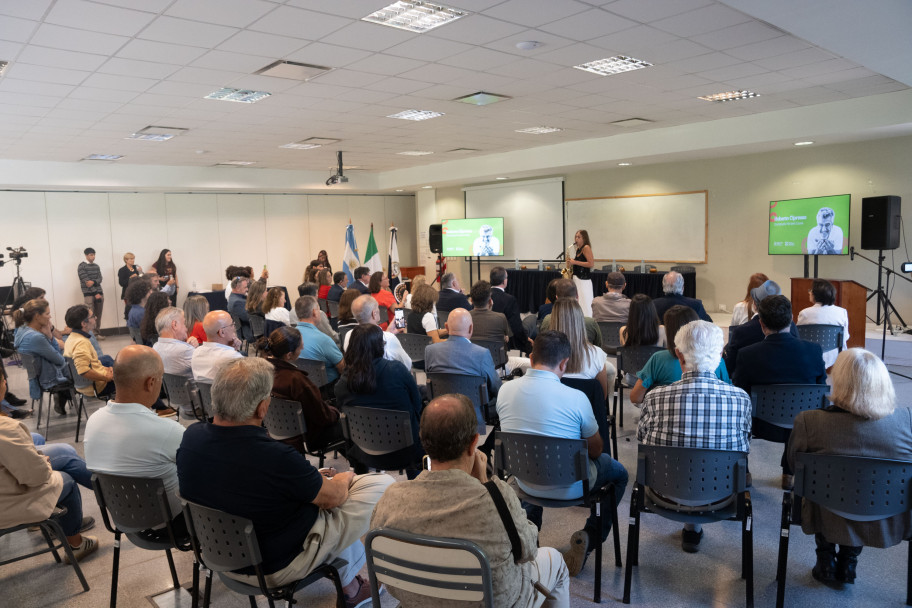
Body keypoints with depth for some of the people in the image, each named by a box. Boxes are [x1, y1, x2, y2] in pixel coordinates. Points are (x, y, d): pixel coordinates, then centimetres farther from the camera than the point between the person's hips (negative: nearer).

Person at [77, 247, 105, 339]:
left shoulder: (96, 266, 14)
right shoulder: (82, 266, -3)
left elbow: (100, 279, 5)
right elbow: (86, 281, -10)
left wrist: (93, 282, -19)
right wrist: (95, 293, -14)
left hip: (99, 292, 5)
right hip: (89, 293, -5)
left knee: (98, 314, 7)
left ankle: (98, 332, 15)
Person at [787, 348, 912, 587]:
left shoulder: (808, 421, -23)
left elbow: (794, 464, -4)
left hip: (830, 523, -2)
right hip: (890, 527, 2)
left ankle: (826, 562, 39)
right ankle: (848, 563, 39)